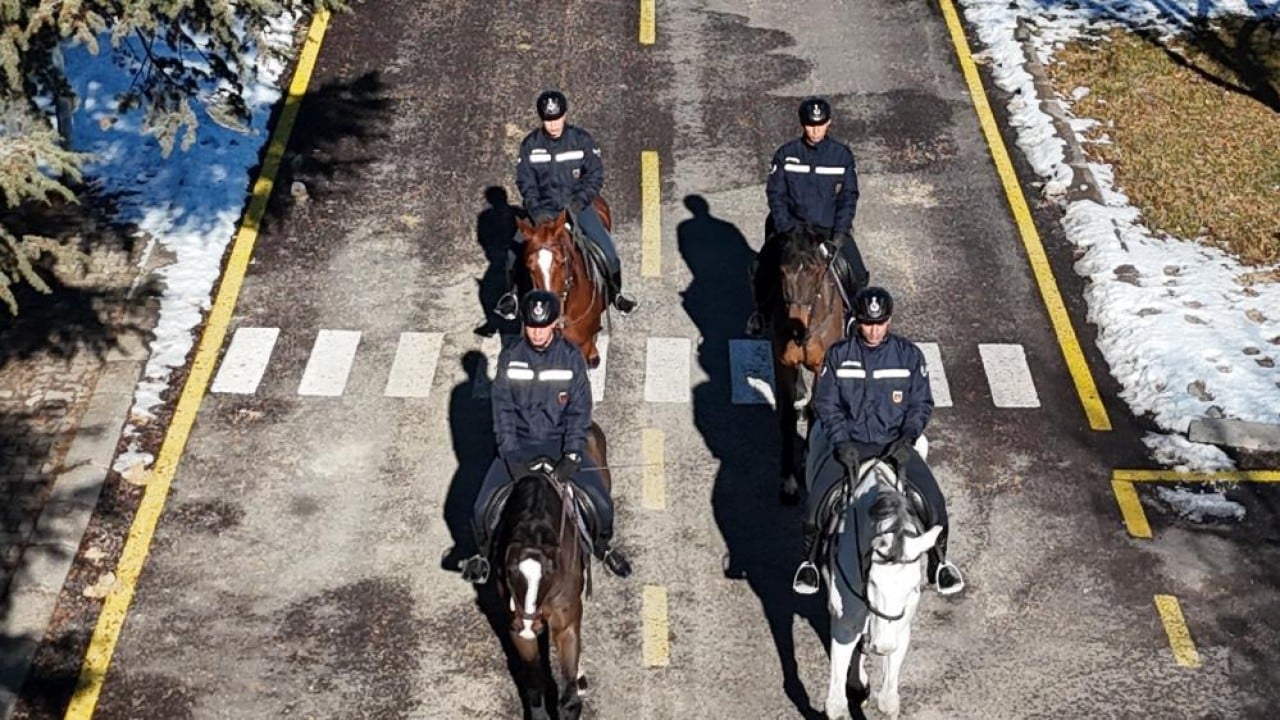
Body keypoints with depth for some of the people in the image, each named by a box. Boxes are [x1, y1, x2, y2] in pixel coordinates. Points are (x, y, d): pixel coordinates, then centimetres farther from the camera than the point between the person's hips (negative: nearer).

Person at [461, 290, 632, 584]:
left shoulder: (571, 357, -8)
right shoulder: (510, 358, -5)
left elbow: (579, 410, -6)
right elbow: (503, 410, -4)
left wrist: (572, 456, -17)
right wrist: (512, 457, -14)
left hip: (560, 441, -1)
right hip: (519, 443, 1)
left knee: (602, 504, -14)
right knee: (482, 509, -12)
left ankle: (603, 546, 20)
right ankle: (485, 553, 21)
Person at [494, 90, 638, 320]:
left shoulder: (583, 140, -7)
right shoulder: (530, 144, -4)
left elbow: (595, 175, -4)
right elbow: (525, 182, -1)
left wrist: (579, 202, -17)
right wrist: (536, 211, -14)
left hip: (577, 204, -1)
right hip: (543, 208, 1)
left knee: (607, 248, -14)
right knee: (516, 249, -13)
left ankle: (615, 293, 11)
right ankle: (512, 294, 11)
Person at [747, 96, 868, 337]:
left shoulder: (842, 155, -2)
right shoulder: (786, 154, -3)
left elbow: (848, 197, 0)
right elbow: (775, 194, -1)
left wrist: (838, 235, -11)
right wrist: (785, 230, -12)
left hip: (831, 228, 0)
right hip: (792, 224, 0)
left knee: (856, 275, -7)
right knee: (762, 267, -12)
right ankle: (762, 311, 17)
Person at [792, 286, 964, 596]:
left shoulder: (909, 355, -3)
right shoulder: (838, 355, -4)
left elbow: (922, 403, 2)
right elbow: (826, 404, 0)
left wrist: (907, 440, -14)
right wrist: (842, 443, -13)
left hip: (896, 445, 0)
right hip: (851, 444, 0)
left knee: (935, 504, -15)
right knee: (814, 504, -19)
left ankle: (939, 562, 13)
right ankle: (810, 561, 9)